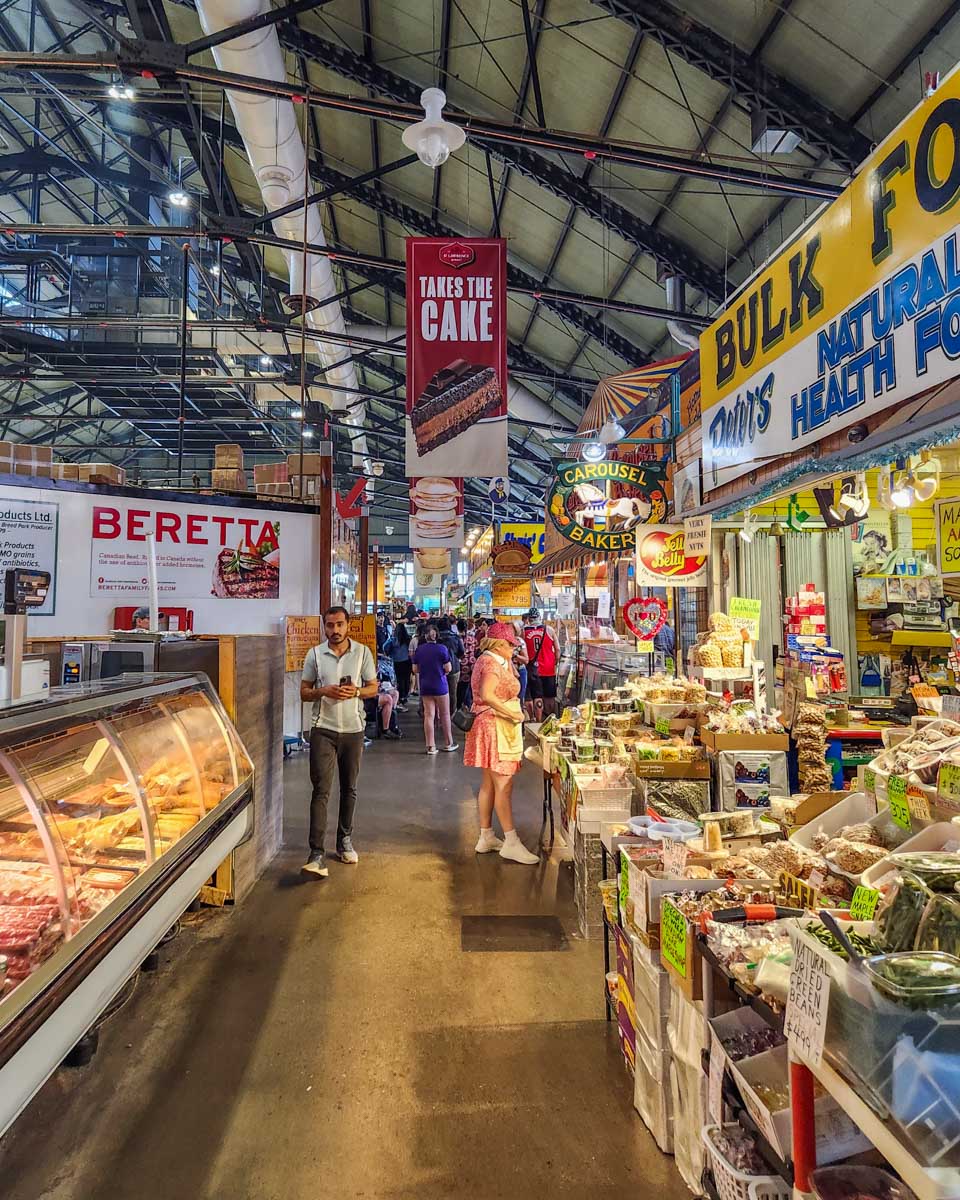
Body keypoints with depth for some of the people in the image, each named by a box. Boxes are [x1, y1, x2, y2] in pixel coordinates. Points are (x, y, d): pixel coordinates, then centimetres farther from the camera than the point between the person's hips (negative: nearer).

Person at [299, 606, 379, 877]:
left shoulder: (362, 652, 2)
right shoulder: (315, 654, 1)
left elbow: (374, 688, 7)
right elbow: (304, 692, 4)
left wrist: (356, 692, -14)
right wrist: (324, 691, -16)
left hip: (353, 730, 2)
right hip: (323, 730, -1)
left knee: (349, 789, 13)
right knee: (321, 790, -8)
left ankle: (345, 840, 31)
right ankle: (316, 854, -7)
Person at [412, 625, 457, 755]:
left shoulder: (419, 649, -1)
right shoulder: (442, 649, -10)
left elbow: (415, 669, 3)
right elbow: (448, 669, -10)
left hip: (425, 686, 3)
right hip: (440, 685, -3)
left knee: (428, 715, 5)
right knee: (445, 715, 11)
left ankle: (430, 746, 4)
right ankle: (449, 744, 21)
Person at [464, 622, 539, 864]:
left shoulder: (487, 660, 16)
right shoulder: (491, 663, -16)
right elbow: (487, 695, -29)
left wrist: (508, 663, 13)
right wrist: (513, 714, -22)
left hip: (490, 725, 11)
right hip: (496, 728, -11)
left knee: (489, 784, 14)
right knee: (504, 785, -9)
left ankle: (486, 837, 21)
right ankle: (511, 842, -6)